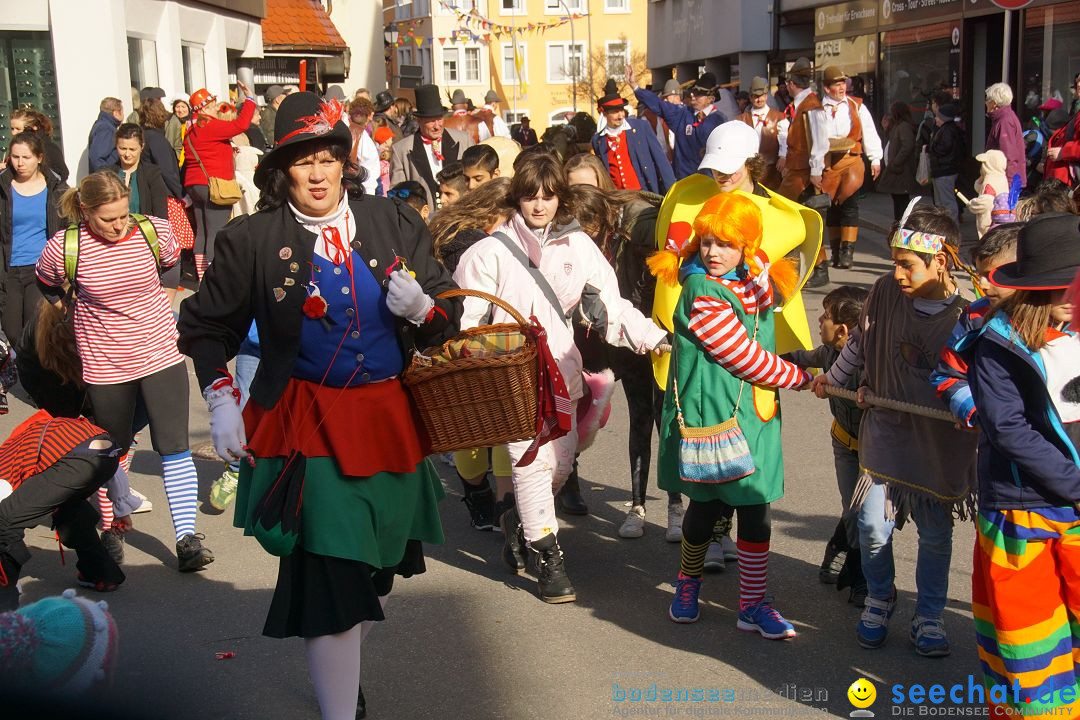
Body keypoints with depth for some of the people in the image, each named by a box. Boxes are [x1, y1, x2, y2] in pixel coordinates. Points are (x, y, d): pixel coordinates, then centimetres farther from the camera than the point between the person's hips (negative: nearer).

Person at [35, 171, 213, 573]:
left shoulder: (153, 231, -10)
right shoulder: (63, 248, -14)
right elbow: (47, 285, 8)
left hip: (161, 354, 1)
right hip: (105, 363, 0)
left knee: (174, 446, -3)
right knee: (113, 449, 15)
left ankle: (186, 537, 1)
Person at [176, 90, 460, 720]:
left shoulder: (396, 223, 2)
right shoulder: (252, 238, -3)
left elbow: (449, 313, 8)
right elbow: (206, 326, 9)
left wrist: (420, 307, -14)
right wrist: (221, 402, -2)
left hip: (391, 416, 4)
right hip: (310, 425, -4)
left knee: (380, 563, 19)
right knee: (330, 574, -11)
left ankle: (339, 664, 46)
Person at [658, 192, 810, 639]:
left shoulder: (756, 278, 7)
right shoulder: (701, 293, -16)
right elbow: (746, 358, -14)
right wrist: (799, 378, -5)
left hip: (753, 413, 6)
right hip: (707, 414, -5)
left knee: (755, 510, 6)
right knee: (706, 506, 8)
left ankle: (752, 605, 17)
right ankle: (688, 582, 34)